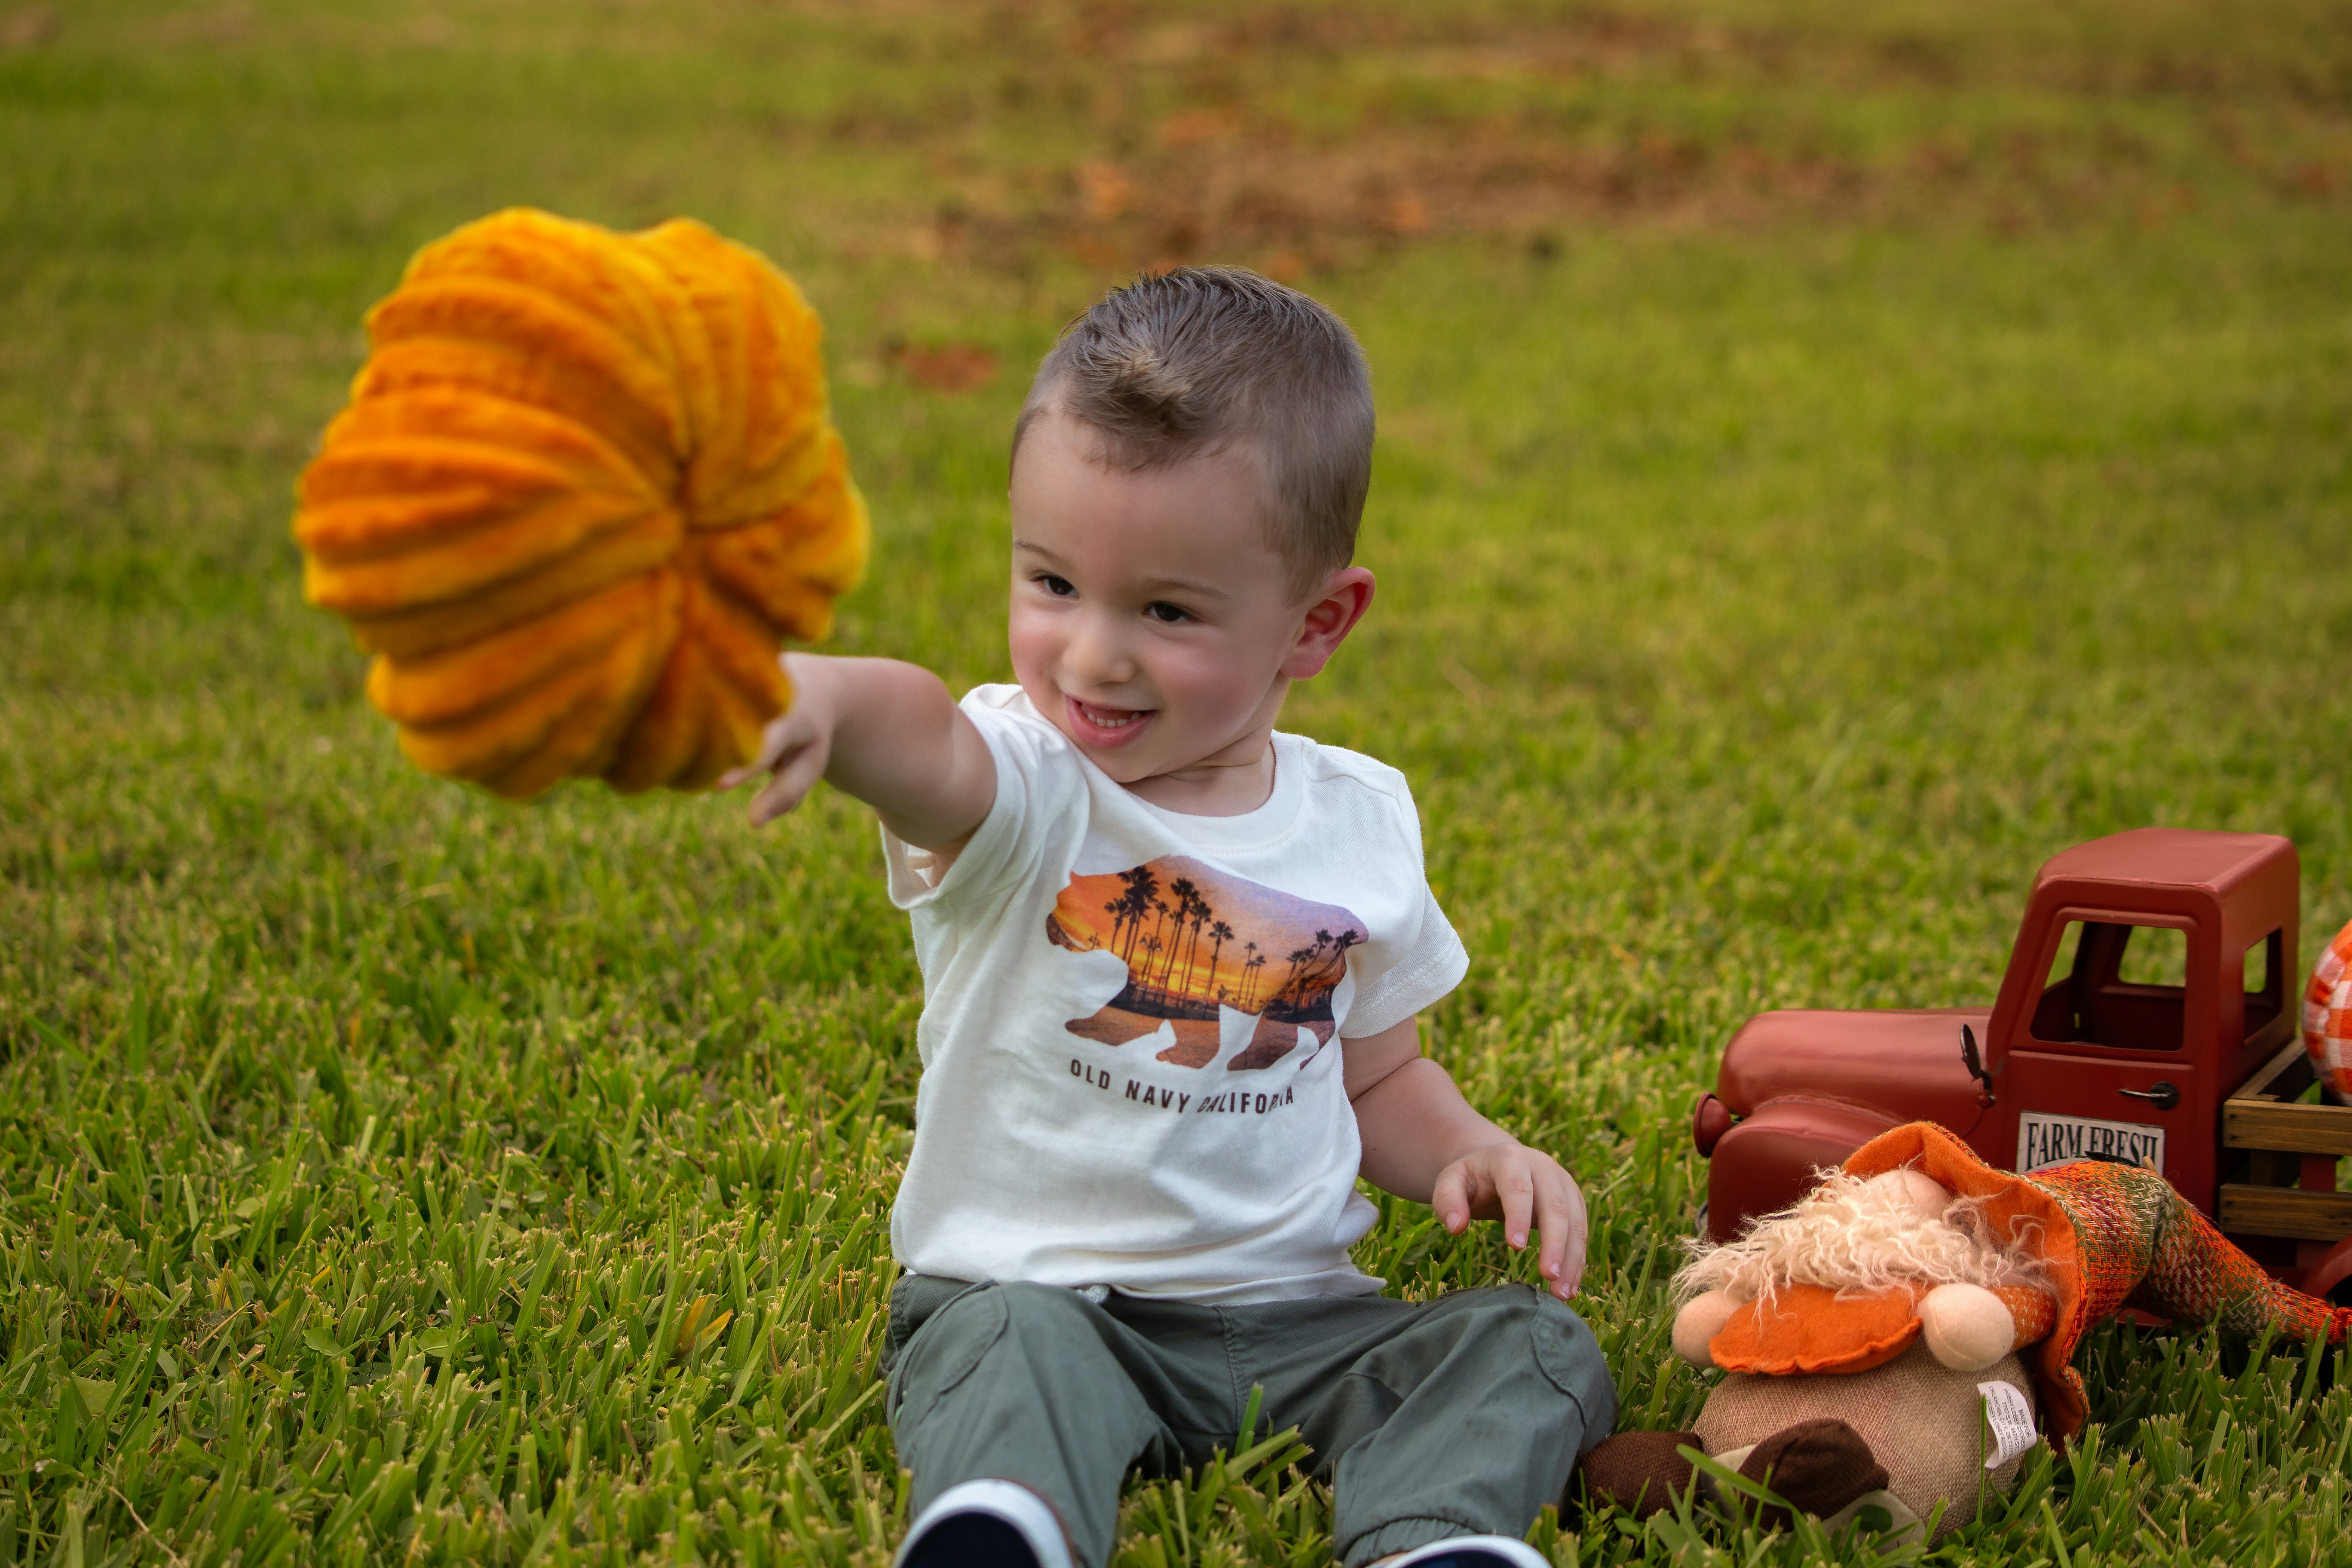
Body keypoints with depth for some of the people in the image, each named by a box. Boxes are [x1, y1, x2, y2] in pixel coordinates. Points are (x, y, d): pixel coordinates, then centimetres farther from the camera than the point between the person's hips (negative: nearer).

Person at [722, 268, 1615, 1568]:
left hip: (1295, 1312, 4)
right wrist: (822, 696, -62)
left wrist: (1470, 1155, -3)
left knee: (1531, 1347, -13)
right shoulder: (1017, 788, -10)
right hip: (1026, 1284, -4)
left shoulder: (1358, 822, 5)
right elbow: (926, 740, -37)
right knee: (1012, 1351, -34)